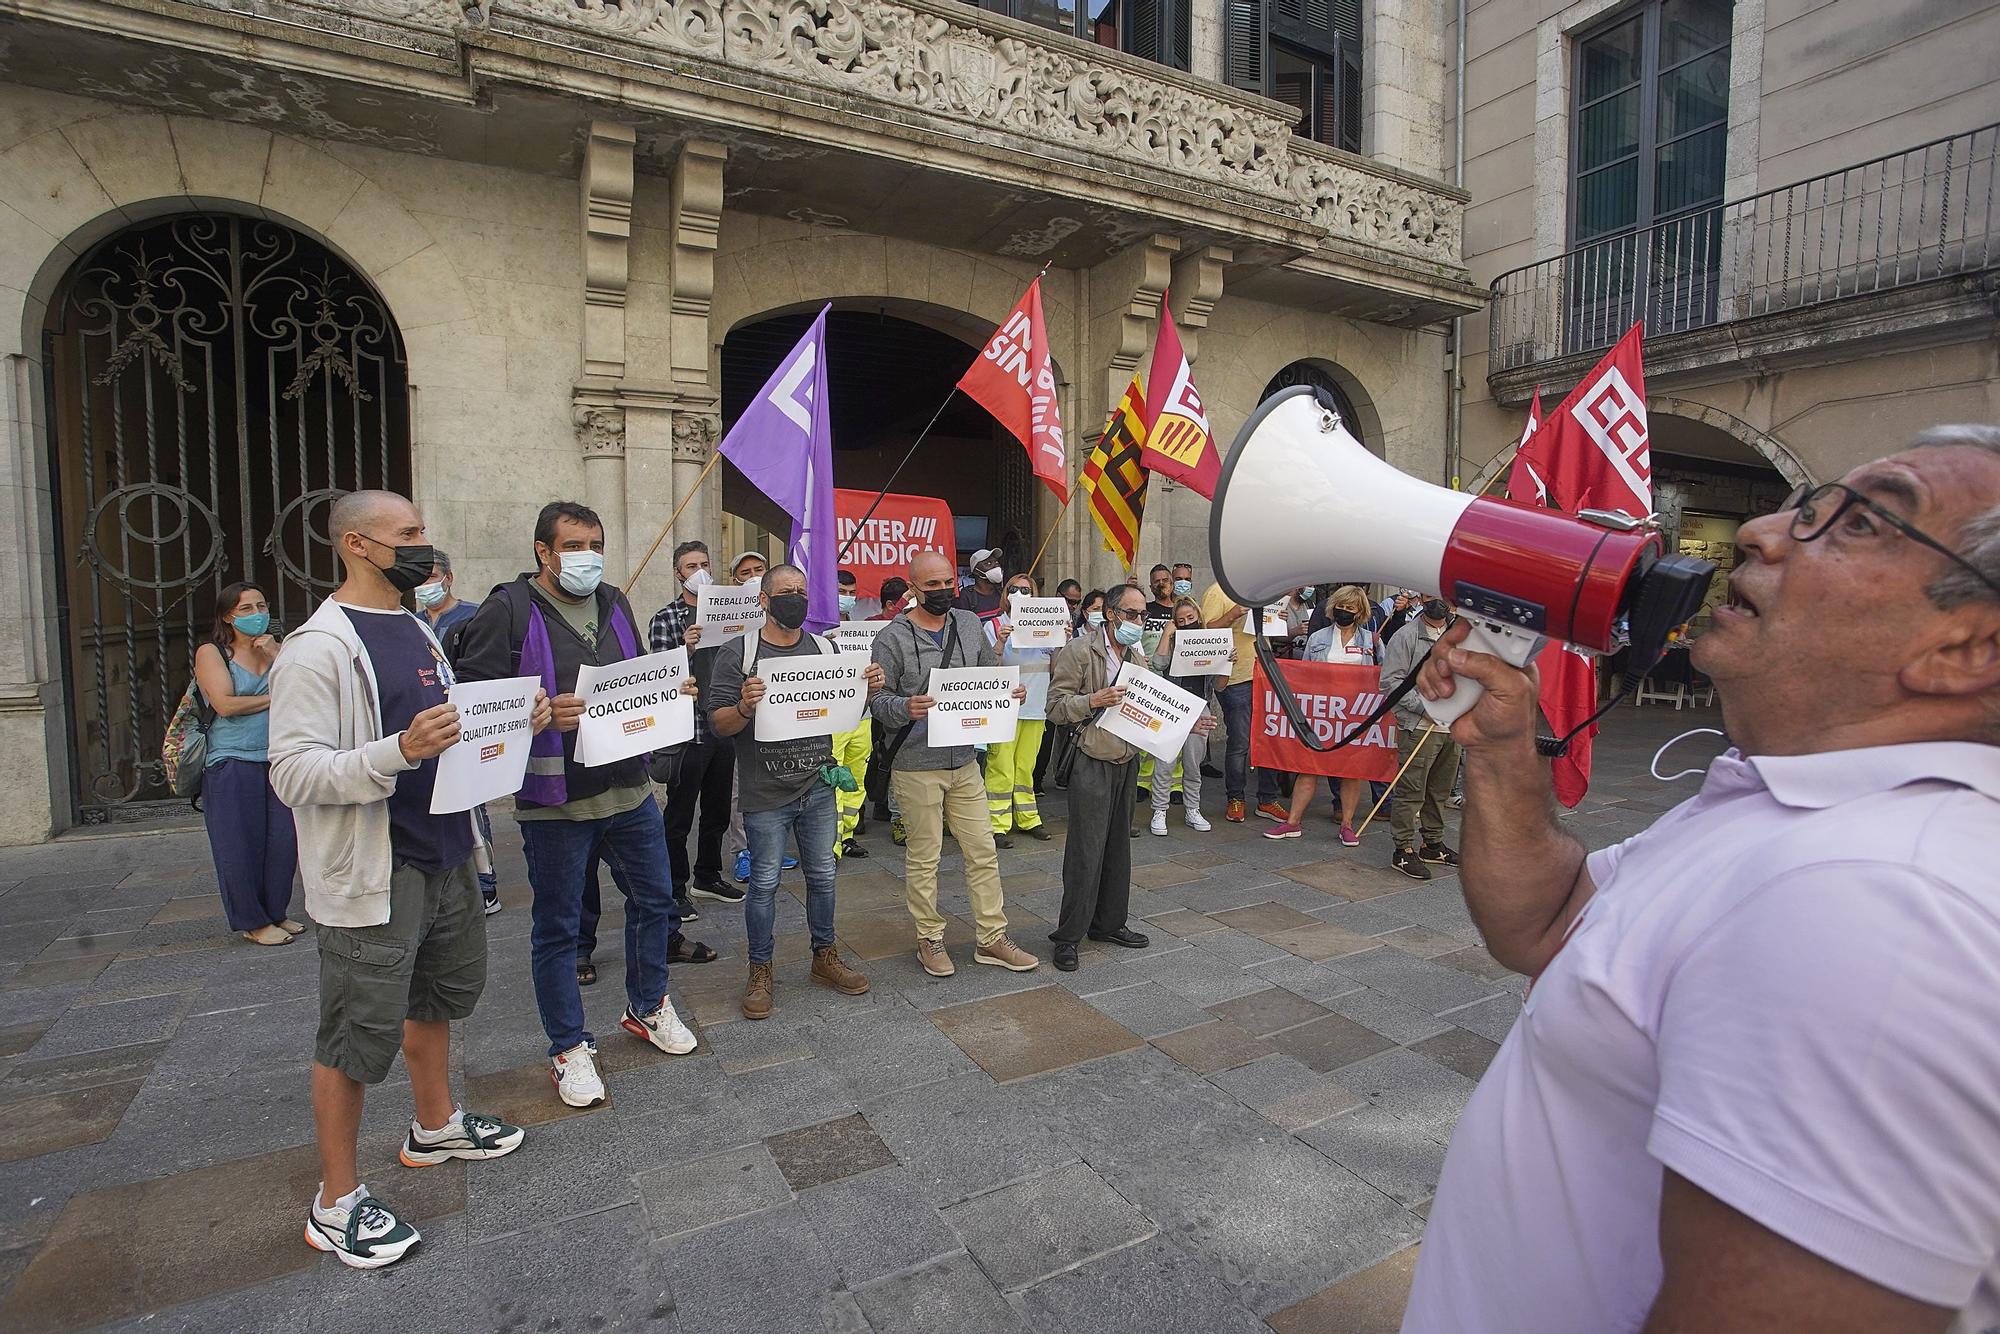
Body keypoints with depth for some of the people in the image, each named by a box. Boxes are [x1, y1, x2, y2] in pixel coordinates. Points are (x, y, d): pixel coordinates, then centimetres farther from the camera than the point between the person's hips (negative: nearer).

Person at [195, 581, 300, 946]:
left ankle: (275, 913, 19)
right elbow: (225, 704, -13)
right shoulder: (211, 653, 0)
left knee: (283, 841, 4)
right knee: (241, 845, 0)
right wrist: (274, 698, -2)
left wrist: (274, 656, -8)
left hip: (277, 761, 4)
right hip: (232, 763, -4)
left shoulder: (274, 648, 14)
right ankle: (252, 922, 12)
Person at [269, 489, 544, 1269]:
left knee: (438, 997, 23)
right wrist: (398, 752, -36)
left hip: (444, 856, 9)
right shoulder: (319, 647, -17)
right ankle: (337, 1202, 20)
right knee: (358, 1036, 3)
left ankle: (436, 1126, 43)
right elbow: (291, 771, -22)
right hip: (373, 874, -9)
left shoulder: (418, 631, 11)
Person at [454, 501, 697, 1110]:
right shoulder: (509, 609, -9)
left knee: (654, 900, 17)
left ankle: (646, 1007, 39)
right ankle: (569, 1049, 26)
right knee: (558, 927, 8)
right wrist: (542, 714, -27)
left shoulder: (614, 604, 12)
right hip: (555, 801, -6)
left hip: (630, 789, 6)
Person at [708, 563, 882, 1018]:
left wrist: (868, 688, -8)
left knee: (823, 876, 15)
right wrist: (745, 707, -31)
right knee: (764, 884, 6)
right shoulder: (738, 653, -6)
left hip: (818, 788, 4)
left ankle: (825, 957, 33)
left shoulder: (824, 649, 8)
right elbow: (718, 723, -10)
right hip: (766, 794, -4)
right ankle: (760, 971, 23)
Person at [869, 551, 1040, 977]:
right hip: (916, 767, -5)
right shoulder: (892, 638, -9)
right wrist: (906, 707, -30)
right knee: (924, 858, 7)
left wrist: (1012, 692, -7)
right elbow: (878, 699, -10)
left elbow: (992, 676, 15)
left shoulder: (970, 624, 6)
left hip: (964, 762, 5)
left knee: (983, 851, 10)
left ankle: (992, 939, 22)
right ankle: (930, 939, 25)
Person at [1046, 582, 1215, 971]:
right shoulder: (1080, 651, -8)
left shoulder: (1138, 657, 15)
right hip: (1091, 763, -7)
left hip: (1127, 762, 7)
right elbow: (1056, 705, -11)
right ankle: (1068, 935, 7)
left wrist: (1186, 723, 6)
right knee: (1085, 851, -5)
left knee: (1118, 848, 15)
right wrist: (1094, 700, -26)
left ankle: (1108, 923, 28)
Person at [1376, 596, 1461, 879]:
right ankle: (1404, 850, 4)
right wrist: (1425, 706, -16)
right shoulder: (1407, 637, -6)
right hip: (1418, 727, -7)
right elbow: (1390, 681, -11)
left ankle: (1434, 844, 28)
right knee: (1411, 790, -5)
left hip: (1453, 728, 7)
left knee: (1440, 790, 16)